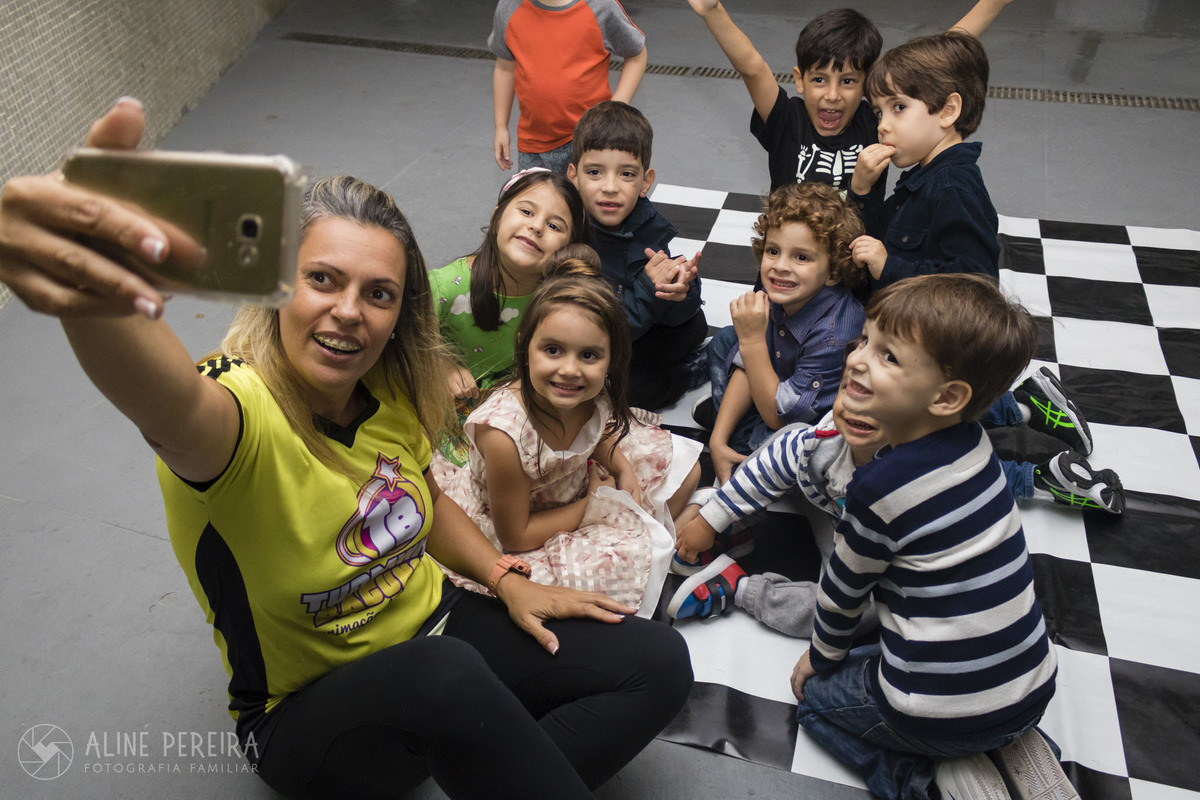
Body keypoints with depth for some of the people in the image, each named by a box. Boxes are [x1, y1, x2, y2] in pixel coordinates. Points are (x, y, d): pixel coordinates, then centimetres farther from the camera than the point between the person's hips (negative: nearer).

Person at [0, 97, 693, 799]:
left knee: (658, 664, -5)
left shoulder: (389, 389, -7)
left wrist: (508, 579, 0)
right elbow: (171, 404, -52)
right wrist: (89, 292, -73)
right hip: (306, 712, -6)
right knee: (446, 674, -40)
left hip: (433, 630, 6)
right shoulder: (237, 409, -26)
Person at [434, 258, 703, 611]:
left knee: (683, 464, 4)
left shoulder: (594, 394, -22)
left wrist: (623, 467, -12)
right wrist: (590, 508, -17)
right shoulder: (503, 434, -39)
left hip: (577, 485, 6)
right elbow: (514, 536, -25)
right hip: (508, 528, -6)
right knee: (621, 560, -27)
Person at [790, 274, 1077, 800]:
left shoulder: (881, 488, -24)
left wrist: (822, 657, 12)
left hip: (945, 712, -6)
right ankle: (1019, 751, 16)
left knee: (817, 693, 20)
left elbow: (843, 591, -6)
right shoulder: (972, 444, -6)